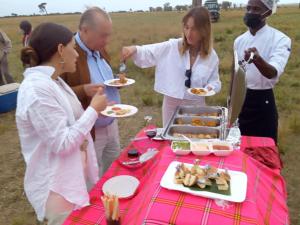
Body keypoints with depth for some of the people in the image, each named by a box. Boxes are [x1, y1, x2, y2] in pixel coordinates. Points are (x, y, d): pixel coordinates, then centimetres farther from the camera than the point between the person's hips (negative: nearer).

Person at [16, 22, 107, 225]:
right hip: (56, 186, -9)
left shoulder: (53, 81, 4)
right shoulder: (37, 89, -26)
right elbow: (62, 143, -26)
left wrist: (95, 110, 4)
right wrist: (93, 110, -20)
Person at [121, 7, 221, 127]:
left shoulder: (211, 56, -6)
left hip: (195, 105, 0)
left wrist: (210, 87, -19)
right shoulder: (172, 47, -10)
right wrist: (135, 49, -30)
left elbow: (215, 82, 3)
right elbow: (147, 54, -10)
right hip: (171, 103, 0)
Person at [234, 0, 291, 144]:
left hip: (262, 101, -4)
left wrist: (258, 60, -48)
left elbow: (273, 73, -27)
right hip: (239, 99, 5)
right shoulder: (239, 40, 6)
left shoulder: (280, 39, -10)